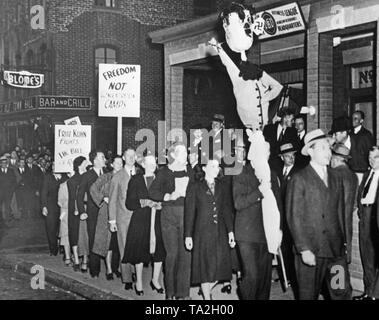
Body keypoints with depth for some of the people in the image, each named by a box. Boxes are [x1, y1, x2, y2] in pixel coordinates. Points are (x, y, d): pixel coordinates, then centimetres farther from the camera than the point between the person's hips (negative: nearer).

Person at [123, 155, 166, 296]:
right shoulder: (136, 180, 3)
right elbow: (129, 203, -2)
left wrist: (161, 205, -11)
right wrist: (144, 202, -16)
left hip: (158, 221, 2)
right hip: (140, 220, -2)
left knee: (159, 251, -1)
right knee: (139, 251, 2)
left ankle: (155, 280, 18)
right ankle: (138, 283, 18)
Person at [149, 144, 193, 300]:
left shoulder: (190, 171, 10)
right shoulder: (164, 172, 2)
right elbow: (152, 192, -1)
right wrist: (168, 196, -13)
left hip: (187, 215, 2)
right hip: (169, 215, -2)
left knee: (186, 253, -2)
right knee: (171, 253, 0)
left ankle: (183, 292, 5)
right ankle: (170, 292, 12)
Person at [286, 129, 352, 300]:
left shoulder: (336, 179, 13)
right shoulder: (299, 180, -6)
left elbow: (340, 213, 16)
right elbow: (294, 218, -9)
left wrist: (343, 242, 11)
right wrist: (304, 250, -15)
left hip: (336, 249, 5)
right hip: (310, 250, -4)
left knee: (343, 292, 2)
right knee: (308, 294, 6)